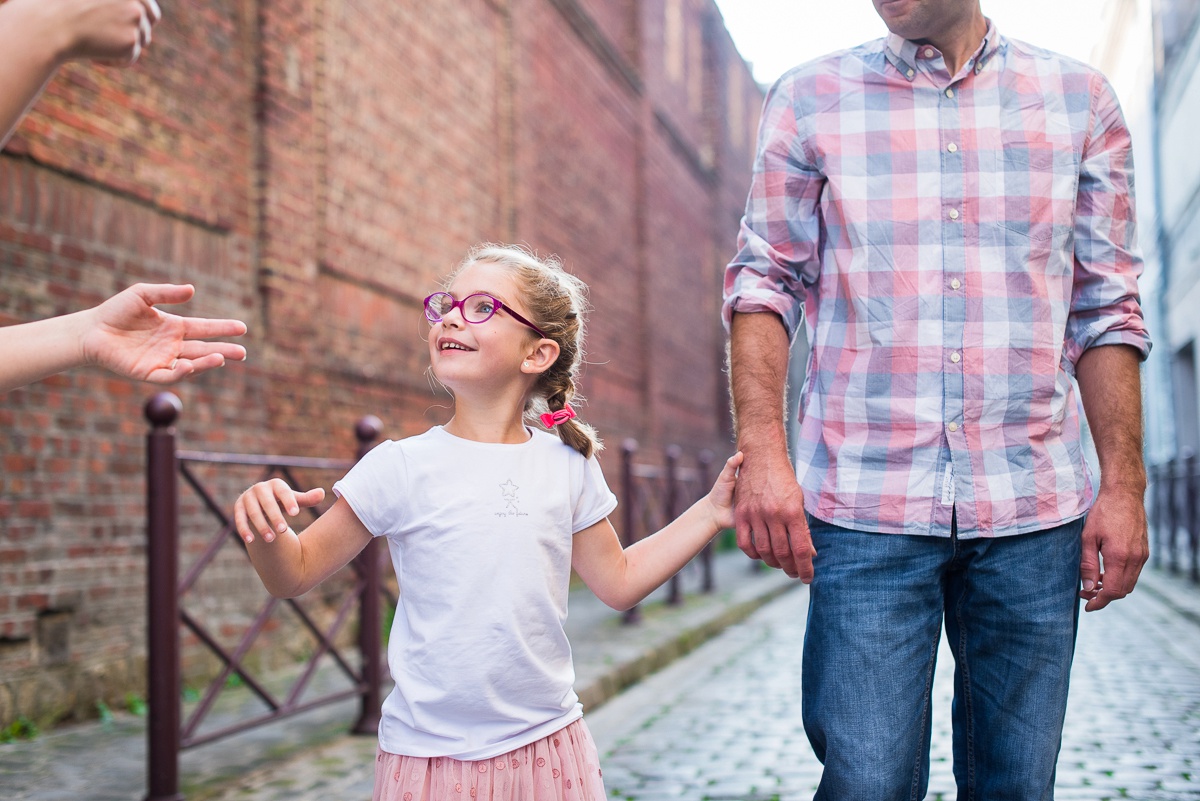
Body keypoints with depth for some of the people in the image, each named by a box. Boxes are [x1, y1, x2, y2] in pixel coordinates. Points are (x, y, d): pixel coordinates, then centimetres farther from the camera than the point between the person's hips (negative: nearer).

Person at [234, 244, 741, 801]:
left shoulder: (568, 466, 1)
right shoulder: (402, 467, -7)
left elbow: (618, 581, 13)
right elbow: (294, 575, -2)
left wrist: (711, 512, 8)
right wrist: (263, 523, -23)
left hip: (549, 748, 2)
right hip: (428, 753, -2)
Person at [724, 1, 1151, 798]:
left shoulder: (1079, 99, 9)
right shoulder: (809, 100, 7)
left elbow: (1106, 309, 10)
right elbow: (767, 282, 4)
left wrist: (1125, 486, 3)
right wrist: (763, 453, -9)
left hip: (1032, 510, 2)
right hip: (866, 505, -1)